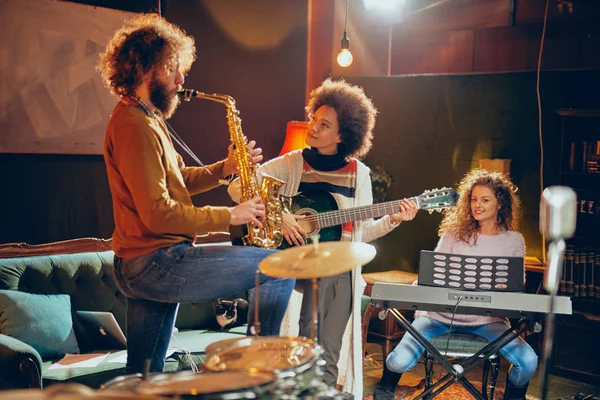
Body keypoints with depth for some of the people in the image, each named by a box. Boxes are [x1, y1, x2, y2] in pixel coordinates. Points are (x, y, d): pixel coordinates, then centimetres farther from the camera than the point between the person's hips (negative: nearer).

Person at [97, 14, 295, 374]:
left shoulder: (145, 118, 18)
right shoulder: (135, 125, -17)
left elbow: (174, 179, 21)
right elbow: (158, 214, -24)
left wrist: (224, 168, 5)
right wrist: (229, 216, -16)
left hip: (138, 268, 12)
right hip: (157, 263, -11)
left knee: (144, 375, 20)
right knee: (280, 268, -8)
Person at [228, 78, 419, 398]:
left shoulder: (358, 173, 7)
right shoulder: (292, 164, 0)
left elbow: (361, 231, 10)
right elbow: (237, 187, -8)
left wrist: (392, 219, -6)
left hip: (341, 270, 2)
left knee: (327, 358, 6)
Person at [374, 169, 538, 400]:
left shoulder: (514, 241, 2)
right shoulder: (455, 232, 1)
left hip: (486, 320, 1)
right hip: (441, 314, -1)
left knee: (528, 361, -22)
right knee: (400, 361, -21)